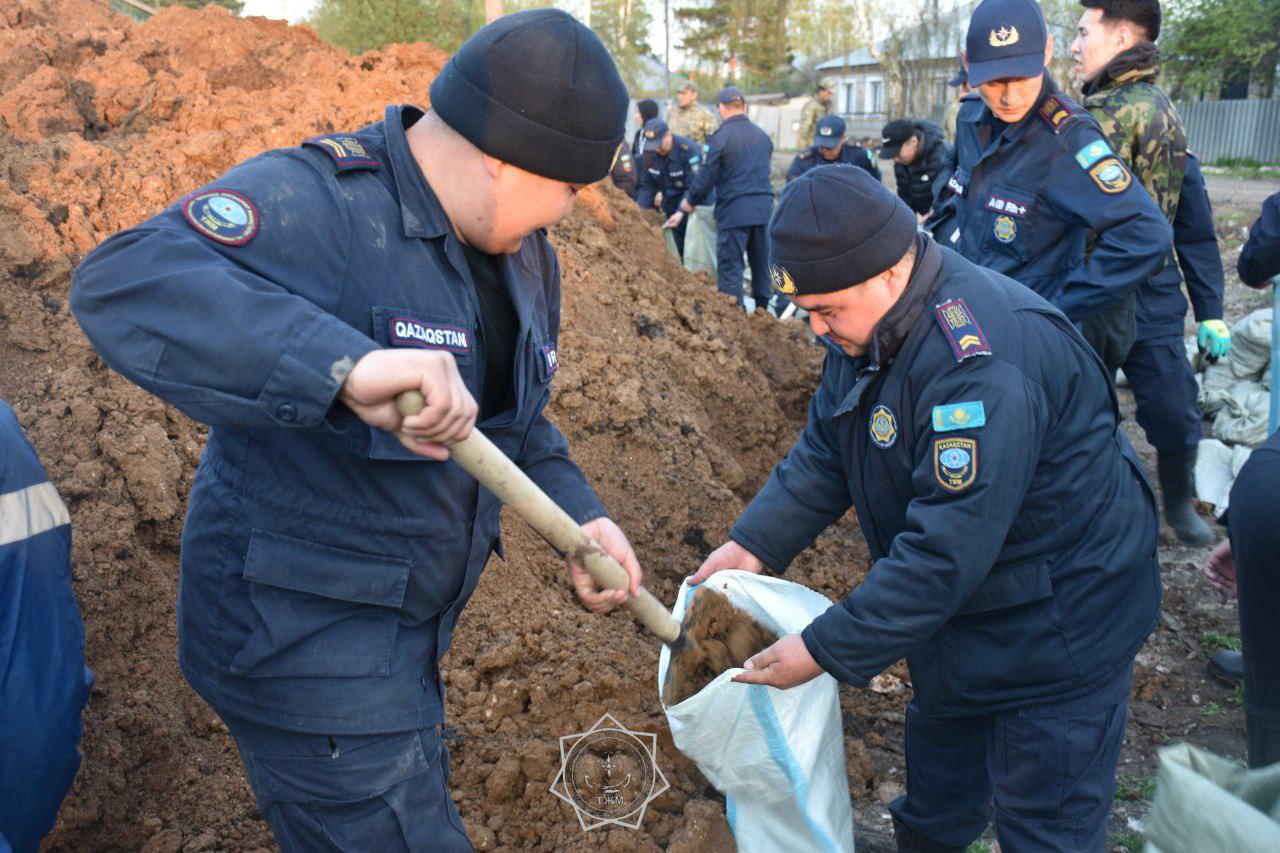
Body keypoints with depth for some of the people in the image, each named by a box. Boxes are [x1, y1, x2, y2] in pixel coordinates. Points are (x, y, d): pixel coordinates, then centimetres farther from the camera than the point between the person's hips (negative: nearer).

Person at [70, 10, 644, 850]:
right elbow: (126, 284, -40)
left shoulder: (525, 253, 4)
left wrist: (581, 514, -1)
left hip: (409, 621, 9)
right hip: (302, 624, -9)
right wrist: (348, 364, -52)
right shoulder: (318, 201, -23)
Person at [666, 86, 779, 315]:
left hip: (734, 210, -6)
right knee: (762, 261, 15)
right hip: (764, 207, 6)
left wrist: (688, 203, 6)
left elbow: (707, 176, -7)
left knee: (729, 265, 0)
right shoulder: (762, 136, 13)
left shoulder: (722, 135, -7)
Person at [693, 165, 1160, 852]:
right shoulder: (869, 319, -5)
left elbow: (948, 547, -36)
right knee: (939, 773, 27)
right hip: (952, 606, 9)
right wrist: (756, 543, -9)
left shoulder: (981, 362, -36)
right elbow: (823, 451, 3)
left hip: (1056, 627, -8)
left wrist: (825, 650, -31)